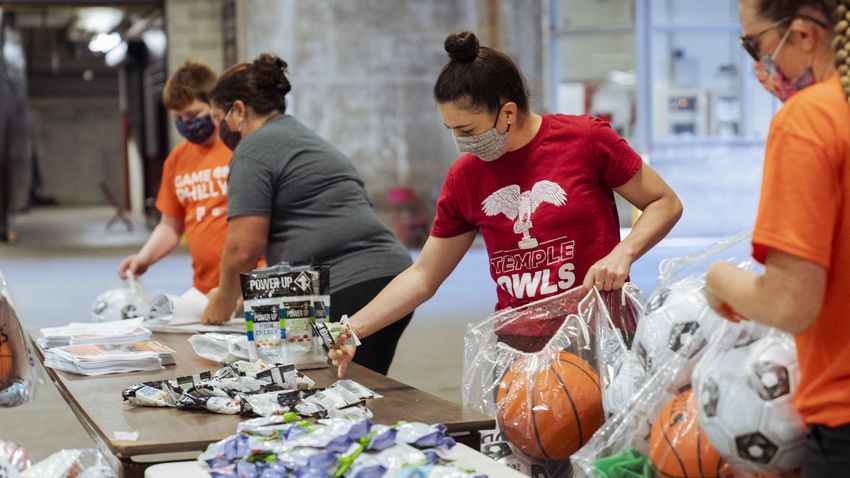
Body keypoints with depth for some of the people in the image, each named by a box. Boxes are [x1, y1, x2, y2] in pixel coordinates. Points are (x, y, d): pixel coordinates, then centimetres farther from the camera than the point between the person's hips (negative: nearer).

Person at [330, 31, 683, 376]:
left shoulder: (587, 140, -7)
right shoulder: (463, 178, 5)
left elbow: (665, 203, 2)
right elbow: (423, 277, 10)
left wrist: (622, 253, -16)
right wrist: (354, 329, 1)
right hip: (516, 347, 3)